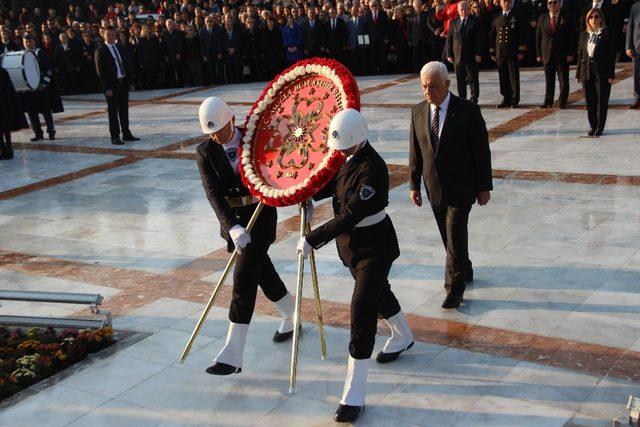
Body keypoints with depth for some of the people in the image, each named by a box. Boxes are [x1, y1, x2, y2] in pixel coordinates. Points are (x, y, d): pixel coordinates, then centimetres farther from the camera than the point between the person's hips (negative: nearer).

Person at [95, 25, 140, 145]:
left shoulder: (119, 48, 13)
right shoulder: (100, 51, -7)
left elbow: (125, 66, 16)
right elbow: (100, 72, -11)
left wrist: (129, 82, 10)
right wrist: (107, 88, -16)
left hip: (123, 83, 6)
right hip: (112, 85, -6)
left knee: (124, 110, 12)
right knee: (113, 112, 0)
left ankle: (126, 134, 22)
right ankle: (115, 137, 5)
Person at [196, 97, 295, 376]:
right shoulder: (205, 153, -5)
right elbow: (213, 193, -18)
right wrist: (232, 228, -32)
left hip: (261, 215, -4)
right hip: (232, 219, 4)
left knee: (243, 280, -10)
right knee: (262, 273, 19)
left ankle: (232, 355, -8)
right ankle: (290, 318, 45)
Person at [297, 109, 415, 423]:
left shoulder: (372, 170, -29)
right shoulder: (349, 157, -2)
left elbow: (350, 215, -30)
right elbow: (335, 183, 16)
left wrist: (311, 240, -26)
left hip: (374, 246, -9)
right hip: (351, 242, 9)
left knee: (361, 312, -10)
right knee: (376, 291, 28)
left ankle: (353, 397, -4)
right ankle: (403, 337, 58)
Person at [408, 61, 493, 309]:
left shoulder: (468, 111, -12)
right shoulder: (418, 112, 0)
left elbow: (481, 151, -8)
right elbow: (415, 152, 7)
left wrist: (484, 187, -7)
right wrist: (414, 185, 7)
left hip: (461, 187, -4)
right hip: (434, 188, 5)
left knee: (455, 238, -7)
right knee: (449, 238, 15)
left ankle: (454, 289, 6)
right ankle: (464, 272, 37)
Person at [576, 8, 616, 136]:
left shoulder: (606, 34, -3)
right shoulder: (584, 35, 9)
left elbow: (611, 56, -5)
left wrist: (611, 75, -10)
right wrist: (578, 74, 8)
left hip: (602, 72, -4)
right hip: (587, 72, 4)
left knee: (602, 100, 1)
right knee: (590, 101, 7)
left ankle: (600, 127, 10)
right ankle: (593, 126, 18)